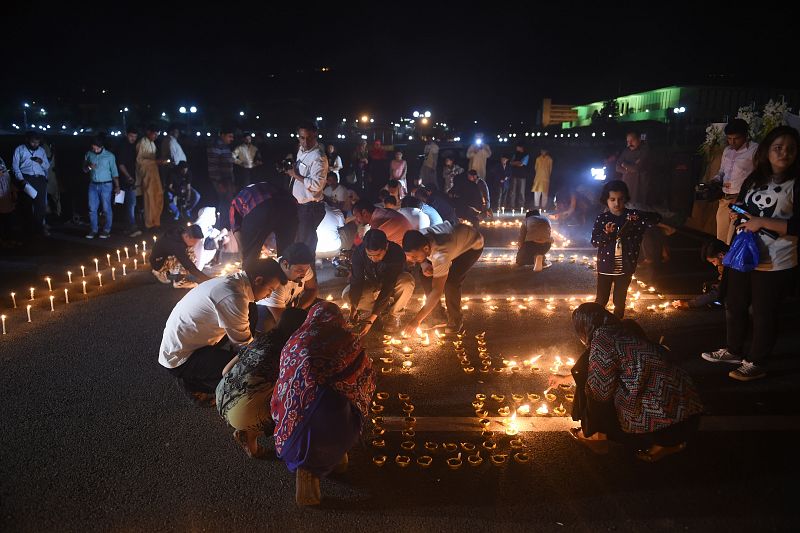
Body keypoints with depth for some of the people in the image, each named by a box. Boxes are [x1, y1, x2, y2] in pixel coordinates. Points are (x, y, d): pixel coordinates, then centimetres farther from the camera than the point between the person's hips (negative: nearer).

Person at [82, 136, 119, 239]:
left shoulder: (109, 156, -3)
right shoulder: (89, 154, 6)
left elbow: (114, 172, -2)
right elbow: (84, 170, 14)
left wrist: (117, 186, -8)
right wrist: (89, 167, -10)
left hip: (106, 185, -4)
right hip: (93, 185, 4)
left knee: (106, 209, 0)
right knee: (92, 209, 3)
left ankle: (106, 230, 9)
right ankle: (93, 230, 11)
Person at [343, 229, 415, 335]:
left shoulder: (397, 254, -37)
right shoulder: (359, 252, -27)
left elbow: (388, 288, -38)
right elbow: (356, 281, -24)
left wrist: (371, 318, -42)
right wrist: (353, 308, -37)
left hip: (392, 285, -3)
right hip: (372, 285, 3)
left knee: (407, 281, -36)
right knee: (347, 294, -23)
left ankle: (394, 315, -13)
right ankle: (384, 309, -5)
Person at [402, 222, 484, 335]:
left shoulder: (440, 255, -45)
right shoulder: (420, 240, -25)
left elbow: (437, 291, -42)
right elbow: (422, 258, 1)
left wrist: (417, 320, -41)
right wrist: (425, 265, -24)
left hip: (473, 245, -7)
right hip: (454, 236, 7)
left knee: (450, 281, -24)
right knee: (426, 274, -6)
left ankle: (455, 320, 0)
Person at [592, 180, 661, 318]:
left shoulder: (633, 215, -4)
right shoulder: (601, 218, -5)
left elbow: (657, 218, -12)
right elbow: (594, 241, -9)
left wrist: (640, 218, -29)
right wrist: (606, 233, -28)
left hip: (625, 267, 1)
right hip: (605, 266, -1)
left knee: (620, 300, 15)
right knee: (601, 299, 10)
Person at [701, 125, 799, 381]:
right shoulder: (753, 180, 9)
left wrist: (762, 222, -21)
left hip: (775, 265, -6)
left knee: (764, 314, 4)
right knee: (734, 305, 18)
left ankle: (756, 363, 19)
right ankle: (734, 350, 36)